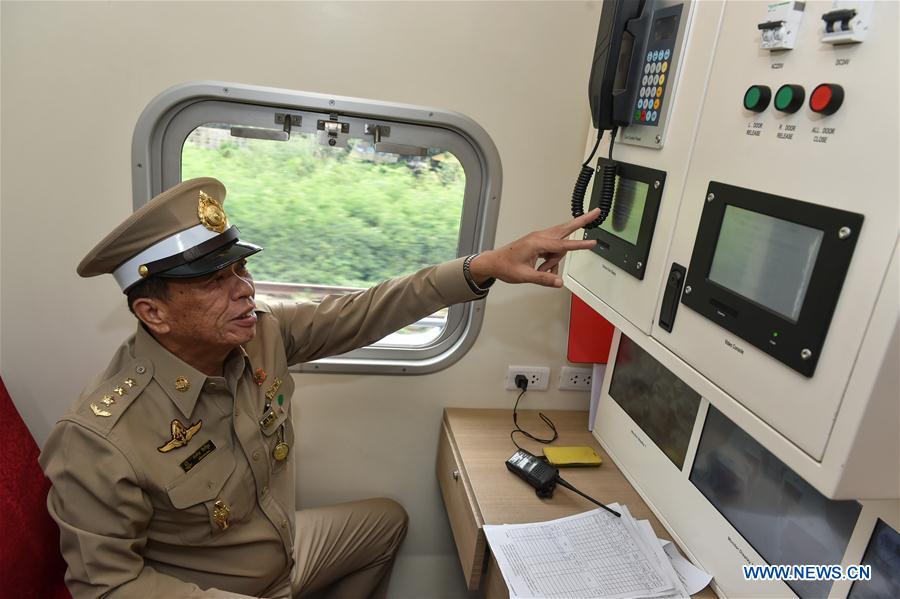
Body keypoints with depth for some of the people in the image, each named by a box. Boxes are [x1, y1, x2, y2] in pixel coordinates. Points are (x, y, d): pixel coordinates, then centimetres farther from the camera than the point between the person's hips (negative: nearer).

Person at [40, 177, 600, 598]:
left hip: (285, 543, 6)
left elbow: (361, 314, -16)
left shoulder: (262, 334, -18)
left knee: (388, 520, 21)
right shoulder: (99, 441, -32)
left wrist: (485, 266, -24)